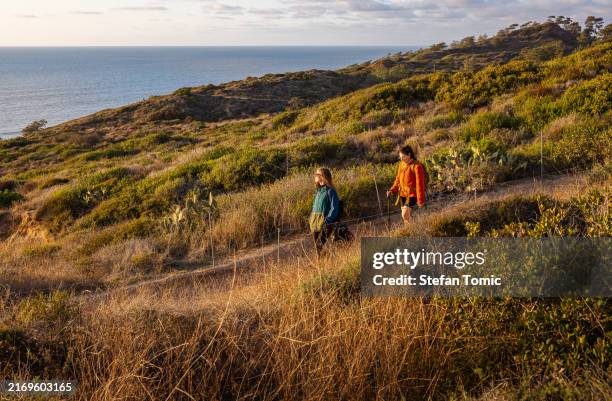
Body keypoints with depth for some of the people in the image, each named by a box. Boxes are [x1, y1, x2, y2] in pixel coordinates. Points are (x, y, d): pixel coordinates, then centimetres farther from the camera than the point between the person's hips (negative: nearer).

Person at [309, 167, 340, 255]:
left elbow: (334, 208, -13)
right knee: (316, 246, 6)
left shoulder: (330, 191, -9)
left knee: (320, 245, -18)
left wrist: (327, 221, -22)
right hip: (314, 223, 8)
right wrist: (311, 218, 13)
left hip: (324, 223, -8)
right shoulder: (318, 191, 16)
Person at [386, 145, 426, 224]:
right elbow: (398, 179, 15)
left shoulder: (417, 167, -17)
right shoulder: (401, 164, 5)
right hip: (402, 194, 7)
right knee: (405, 215, 13)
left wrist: (420, 200, -13)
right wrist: (392, 190, 1)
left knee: (405, 214, -17)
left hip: (412, 195, -7)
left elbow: (419, 184, -15)